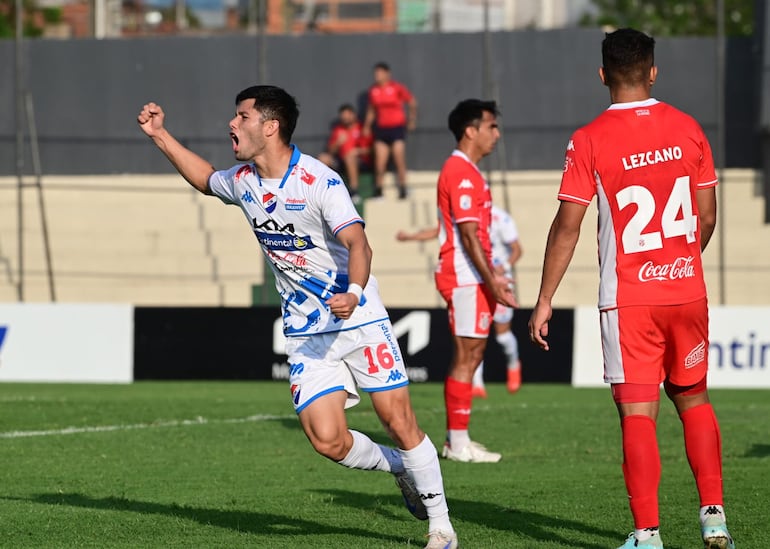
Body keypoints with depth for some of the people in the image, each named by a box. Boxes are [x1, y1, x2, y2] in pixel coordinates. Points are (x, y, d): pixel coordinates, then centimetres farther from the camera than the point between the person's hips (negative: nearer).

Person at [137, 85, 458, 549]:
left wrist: (353, 293, -45)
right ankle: (402, 467, 20)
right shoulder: (242, 181, 4)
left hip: (360, 321, -5)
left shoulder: (319, 181, -17)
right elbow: (206, 178, 29)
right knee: (327, 440, -9)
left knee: (399, 423, -7)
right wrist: (160, 135, 22)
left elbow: (357, 243, -26)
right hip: (306, 334, 5)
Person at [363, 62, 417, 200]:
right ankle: (378, 190, 9)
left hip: (397, 127, -3)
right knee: (380, 163, -1)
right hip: (381, 129, 3)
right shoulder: (373, 90, 5)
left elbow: (412, 102, 5)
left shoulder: (397, 88, -7)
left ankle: (402, 189, 4)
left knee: (400, 161, -4)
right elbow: (371, 110, 16)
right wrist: (367, 125, 10)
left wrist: (412, 119, 9)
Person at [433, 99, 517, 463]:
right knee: (466, 357, -8)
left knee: (470, 356, 12)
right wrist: (491, 281, -21)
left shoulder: (466, 171, 18)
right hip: (465, 278, -11)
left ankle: (457, 440, 15)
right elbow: (469, 235, -19)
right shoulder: (461, 173, -14)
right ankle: (458, 443, -6)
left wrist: (492, 277, 22)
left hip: (471, 278, 11)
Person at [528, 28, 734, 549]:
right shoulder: (687, 129, 2)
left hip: (629, 300, -3)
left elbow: (567, 227, -9)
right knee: (693, 398, 18)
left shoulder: (590, 141, -9)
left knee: (638, 414, -1)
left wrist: (545, 300, -2)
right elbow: (707, 217, 8)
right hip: (688, 290, 3)